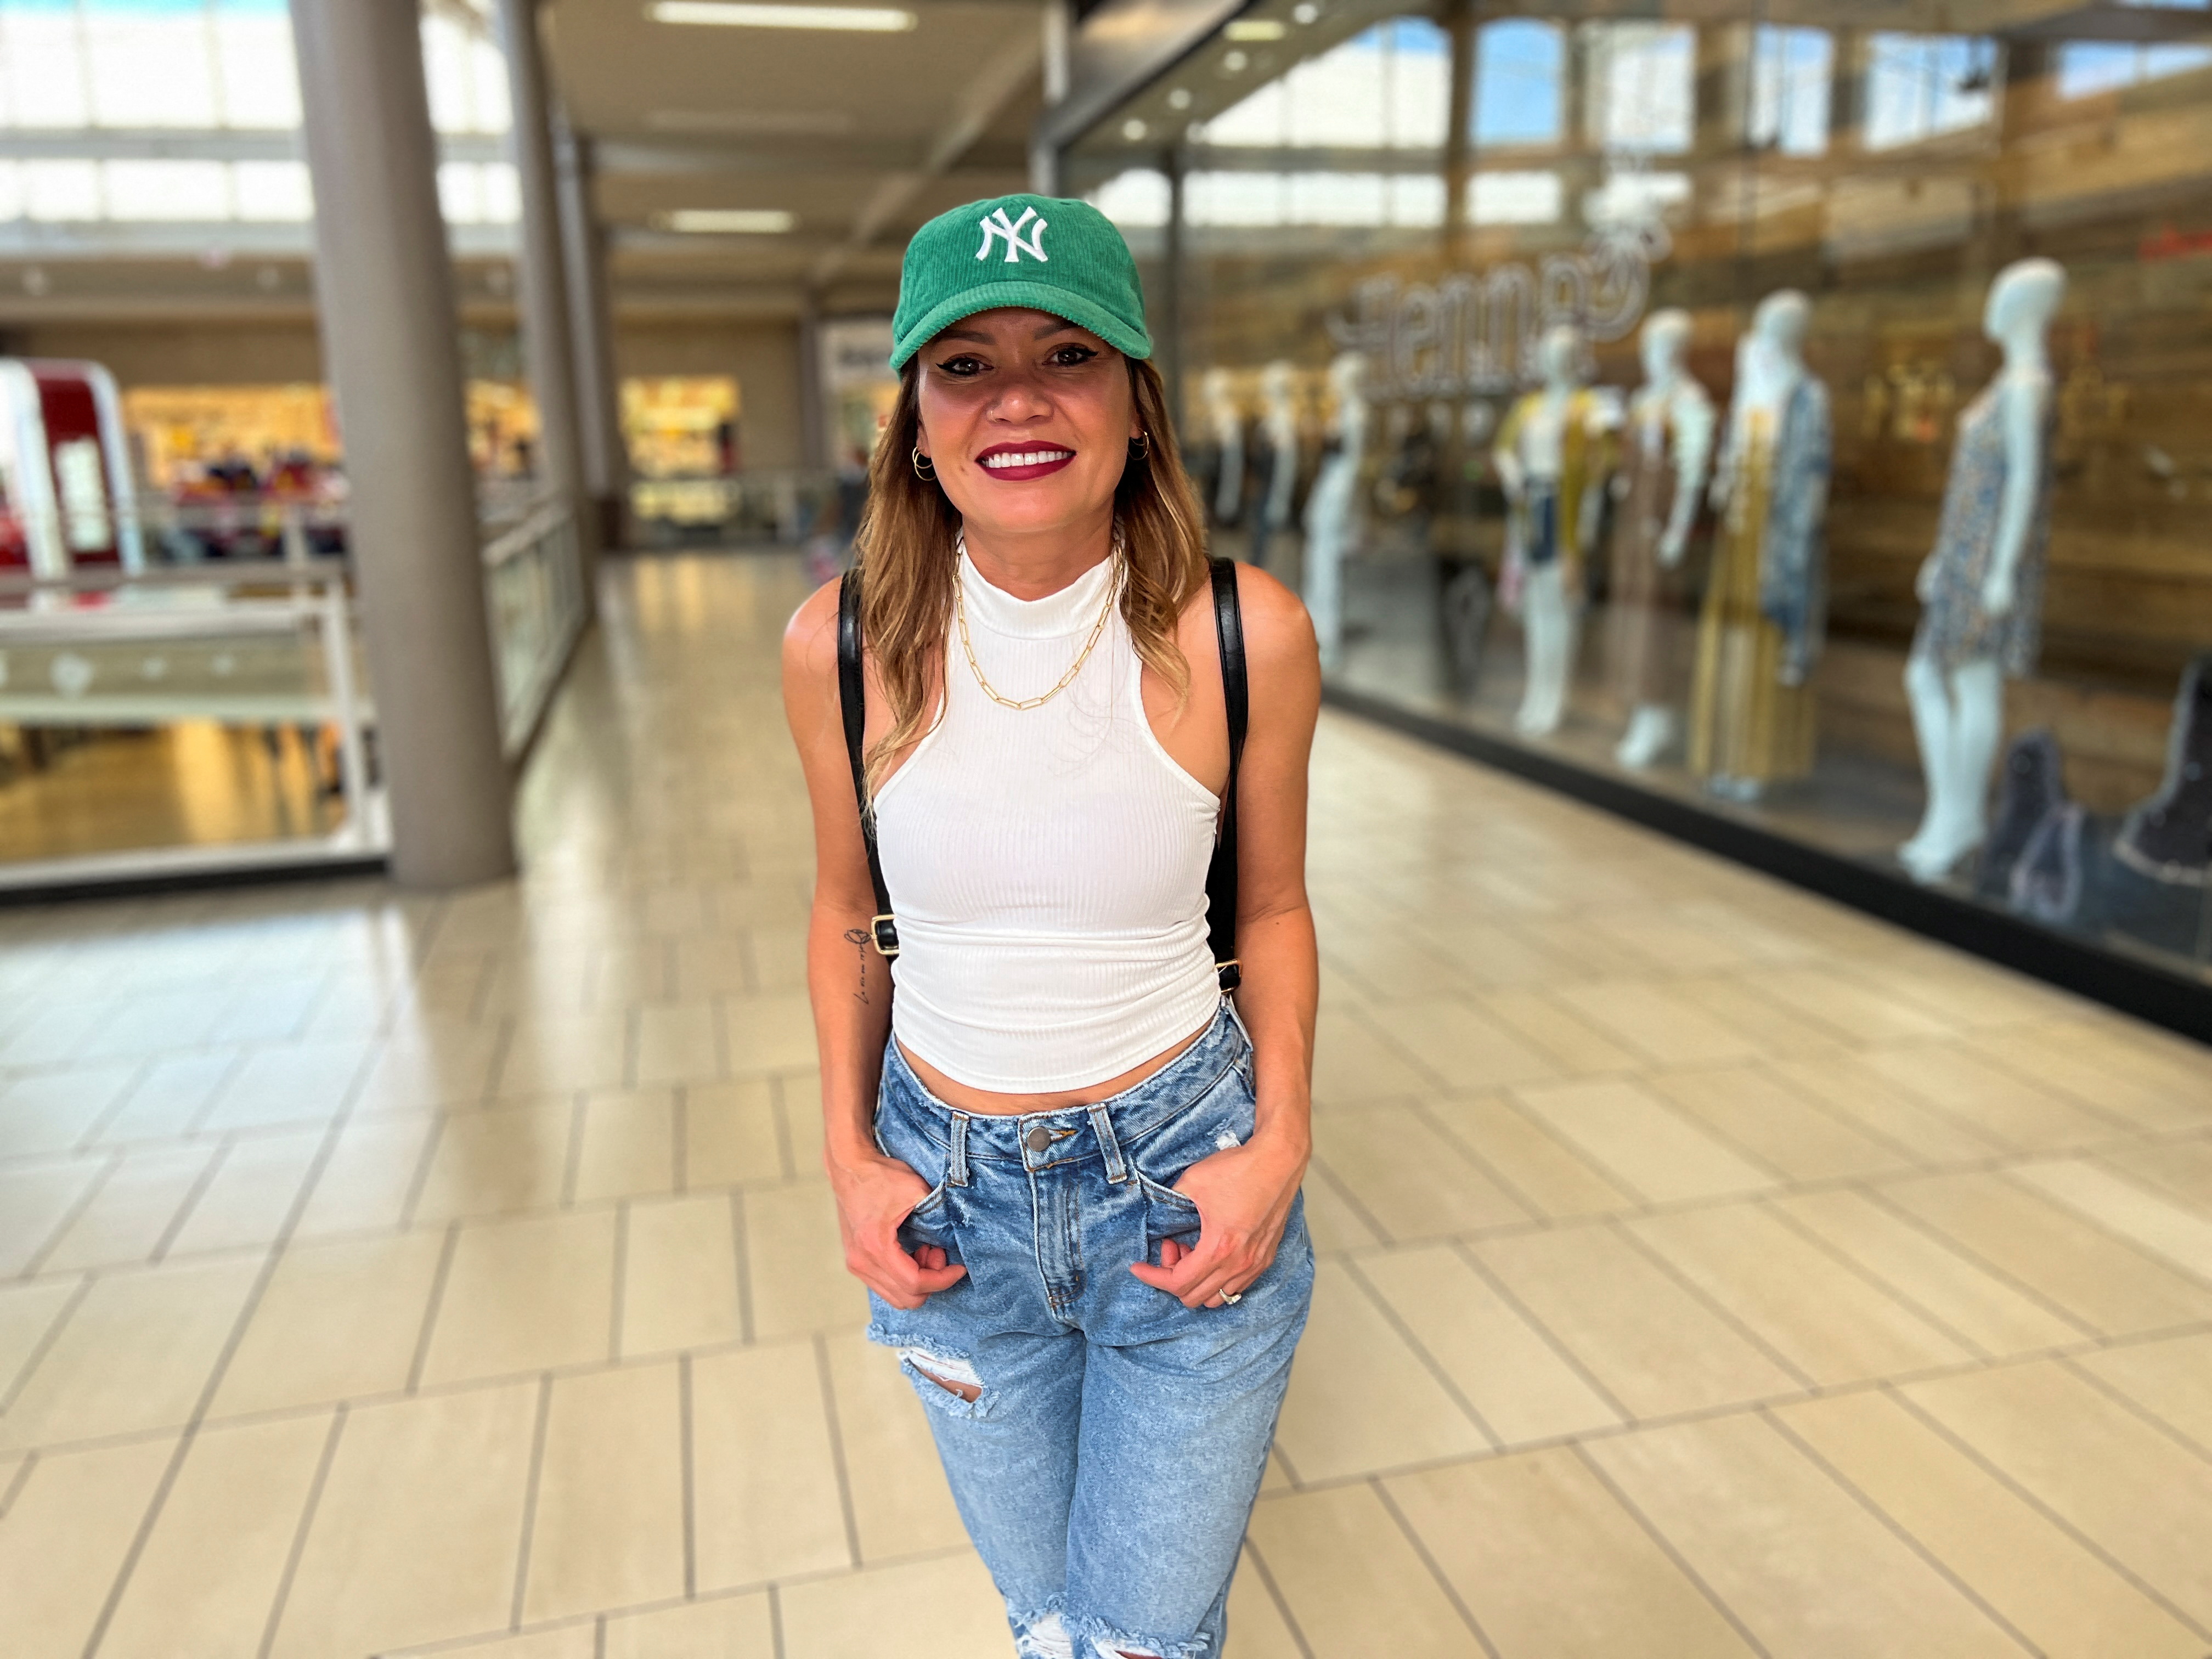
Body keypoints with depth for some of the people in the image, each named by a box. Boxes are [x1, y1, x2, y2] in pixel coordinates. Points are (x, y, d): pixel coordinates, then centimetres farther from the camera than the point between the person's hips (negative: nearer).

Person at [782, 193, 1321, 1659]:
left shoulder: (1244, 634, -15)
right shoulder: (841, 645, -11)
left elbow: (1272, 906, 0)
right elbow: (850, 913, 4)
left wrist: (1281, 1146, -9)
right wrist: (848, 1154, -2)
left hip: (1186, 1181, -1)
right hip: (949, 1194, 2)